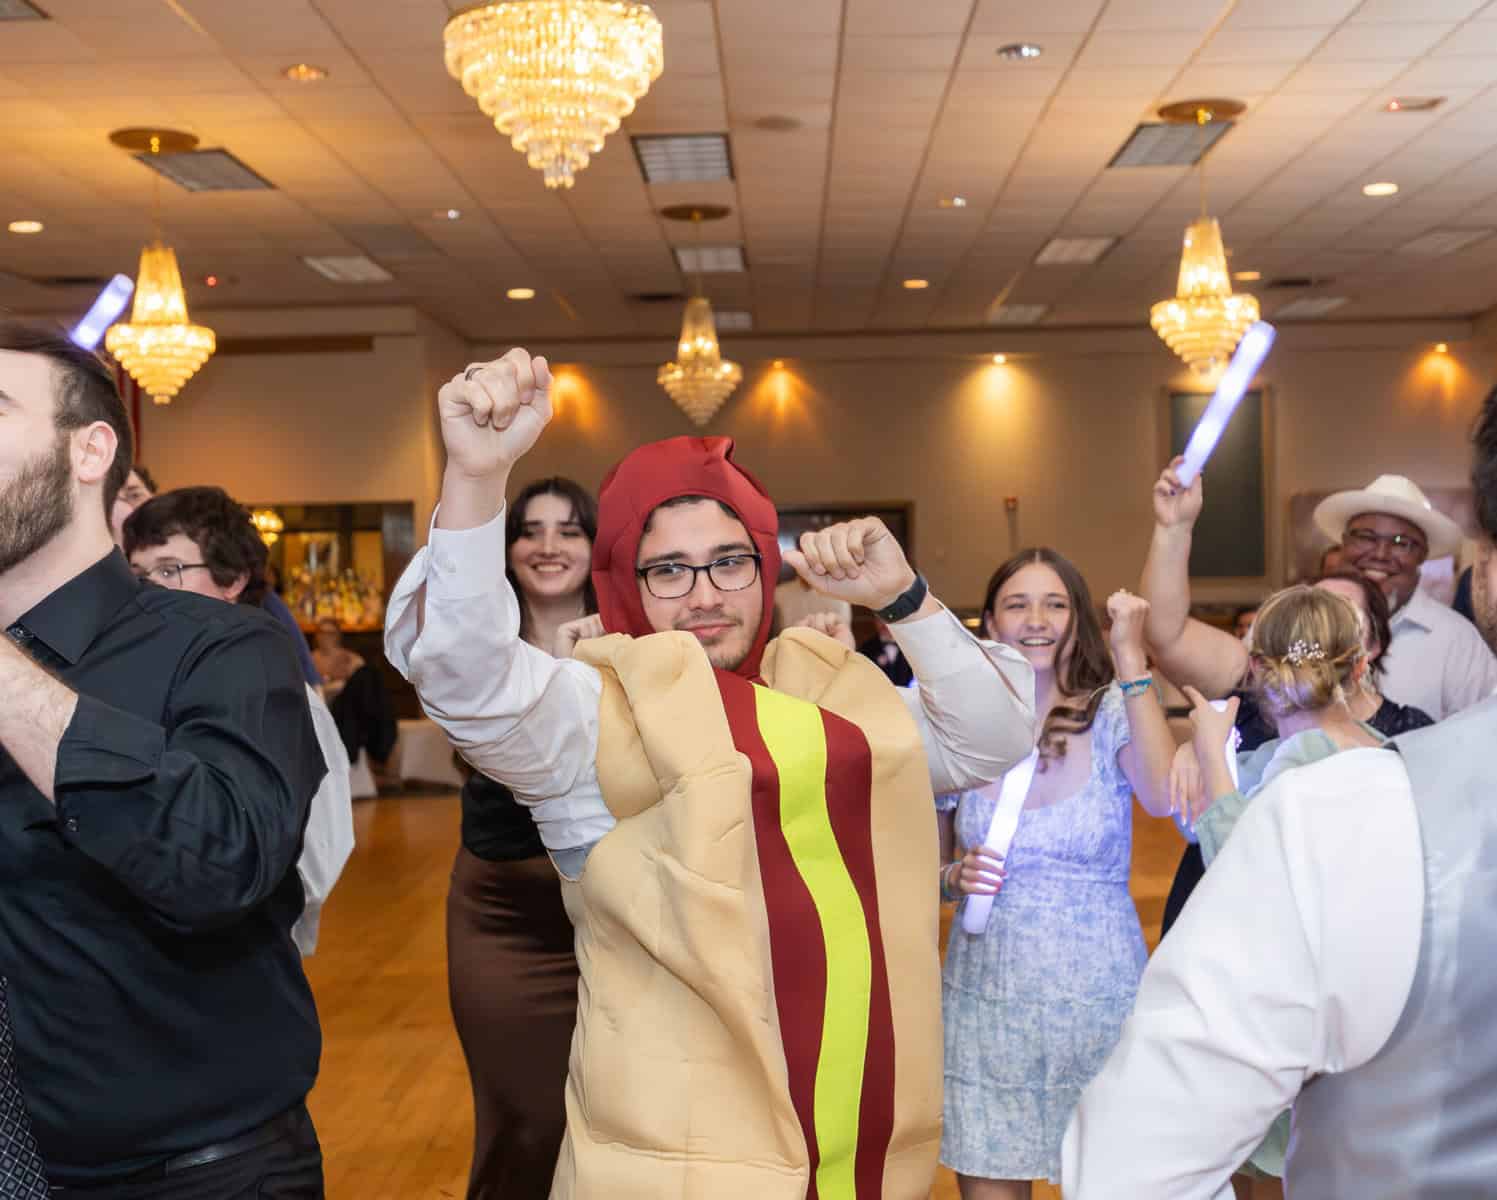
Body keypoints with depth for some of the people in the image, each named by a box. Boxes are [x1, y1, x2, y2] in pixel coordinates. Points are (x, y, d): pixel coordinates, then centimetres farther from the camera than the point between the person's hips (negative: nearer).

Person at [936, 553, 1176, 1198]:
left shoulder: (1112, 710, -4)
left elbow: (1164, 797, -26)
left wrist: (1131, 655, -24)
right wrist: (956, 877, -11)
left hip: (1099, 992, -1)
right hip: (985, 994, 2)